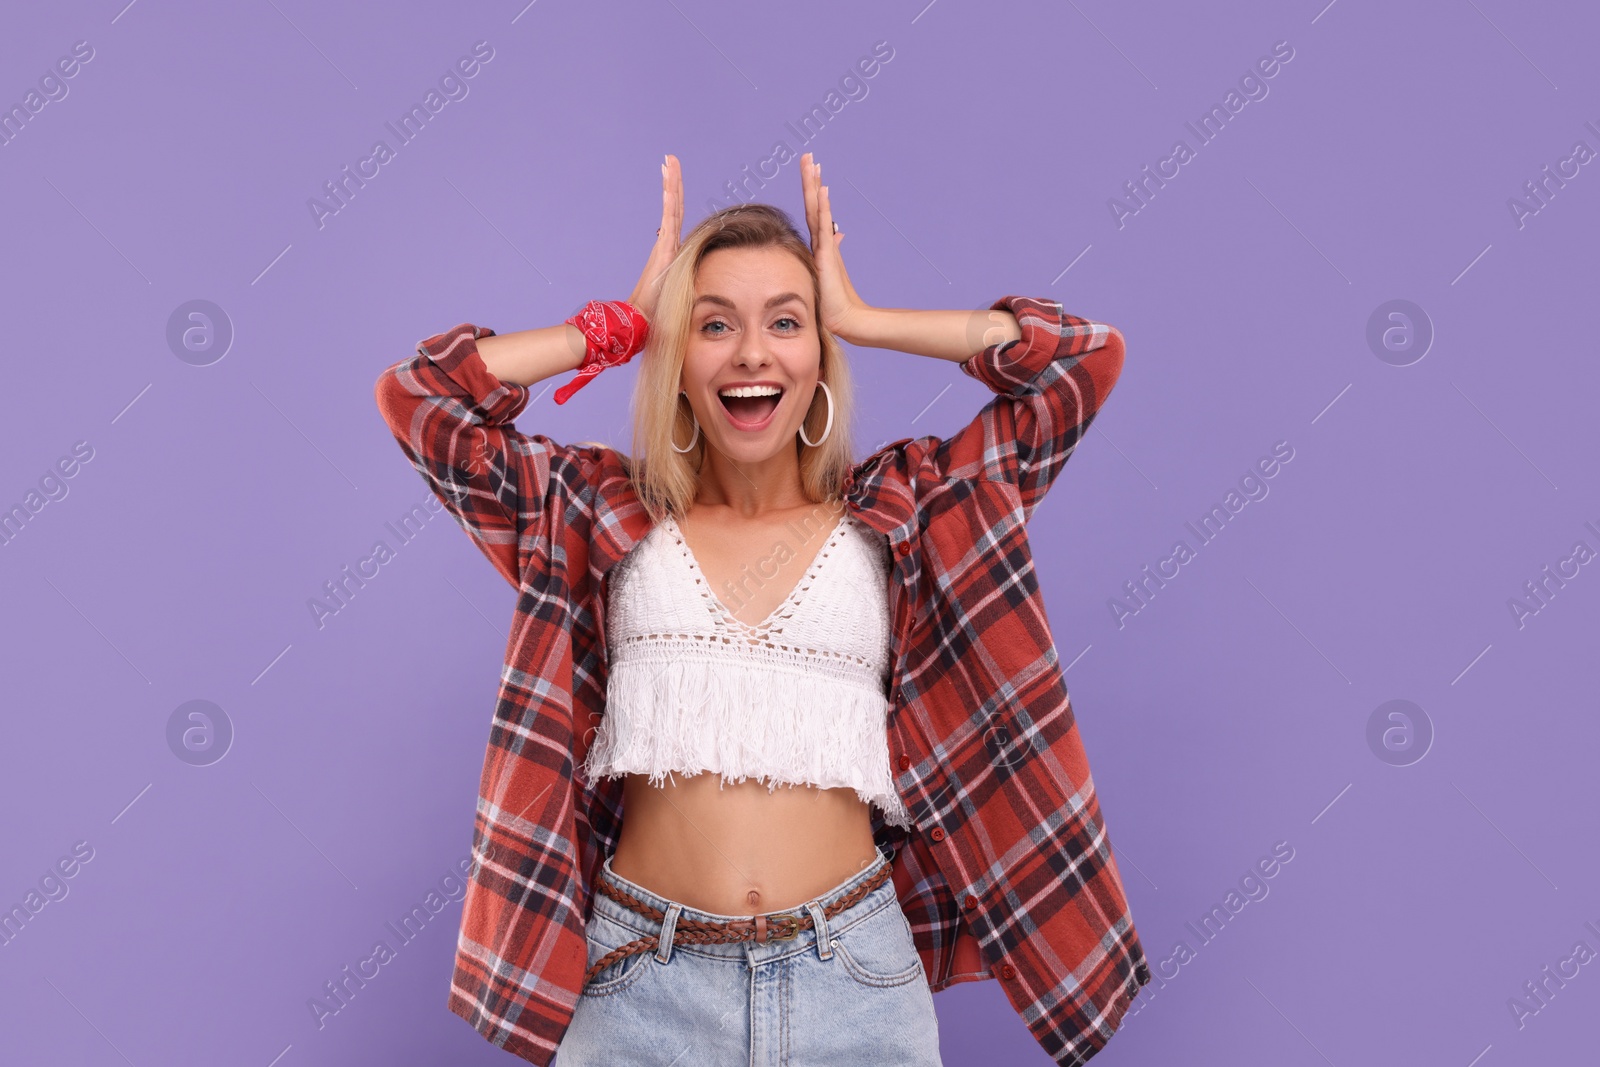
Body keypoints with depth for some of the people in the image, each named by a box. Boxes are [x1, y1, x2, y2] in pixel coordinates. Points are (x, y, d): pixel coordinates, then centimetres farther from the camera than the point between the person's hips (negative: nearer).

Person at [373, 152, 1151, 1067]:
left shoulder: (897, 511, 6)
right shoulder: (606, 514, 7)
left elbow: (1089, 357, 3)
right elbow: (414, 394, 2)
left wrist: (858, 318, 3)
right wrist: (623, 325, 3)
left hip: (852, 979, 0)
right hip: (642, 983, 0)